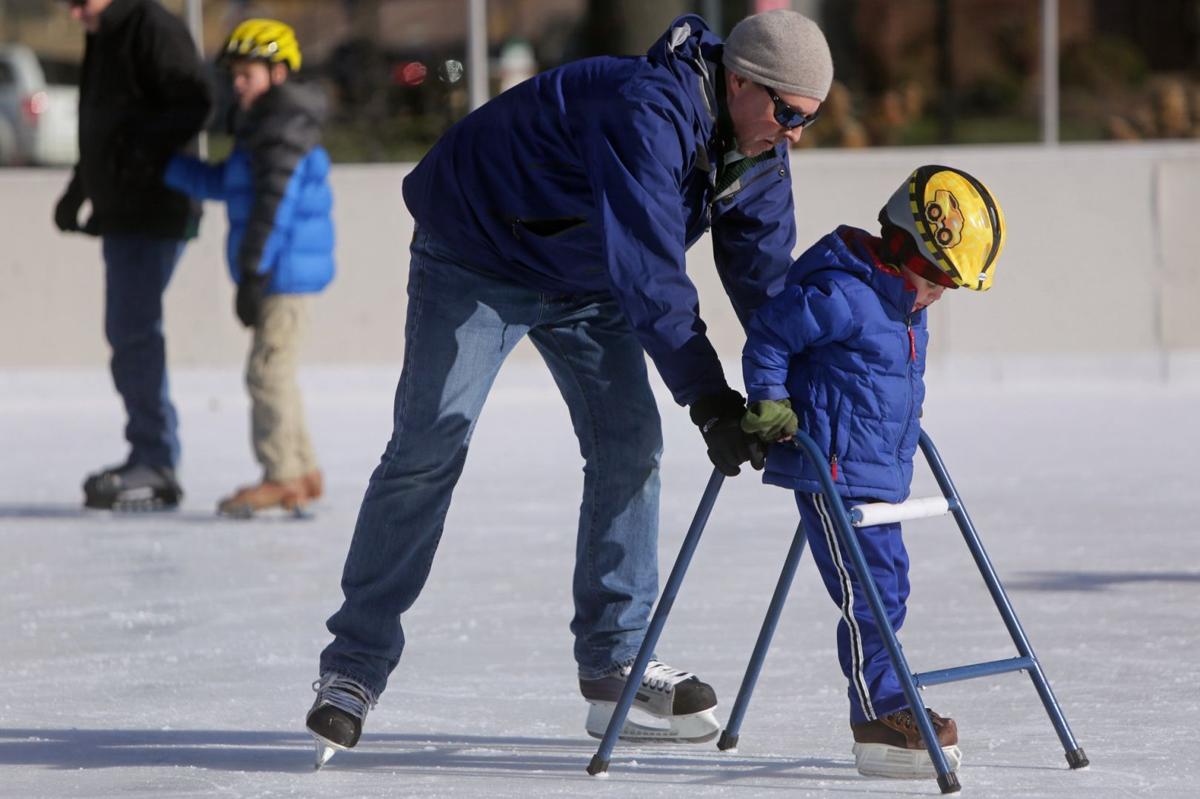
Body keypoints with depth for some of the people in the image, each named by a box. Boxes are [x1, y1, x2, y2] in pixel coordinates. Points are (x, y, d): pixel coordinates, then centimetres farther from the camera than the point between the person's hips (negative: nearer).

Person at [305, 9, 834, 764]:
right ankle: (356, 665, -5)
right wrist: (707, 396, -46)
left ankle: (616, 659, 5)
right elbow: (648, 266, -43)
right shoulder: (645, 113, -38)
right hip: (477, 253, -8)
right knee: (429, 446, -11)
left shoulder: (759, 156, -10)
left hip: (587, 278, 8)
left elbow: (765, 276, -6)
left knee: (630, 443, -3)